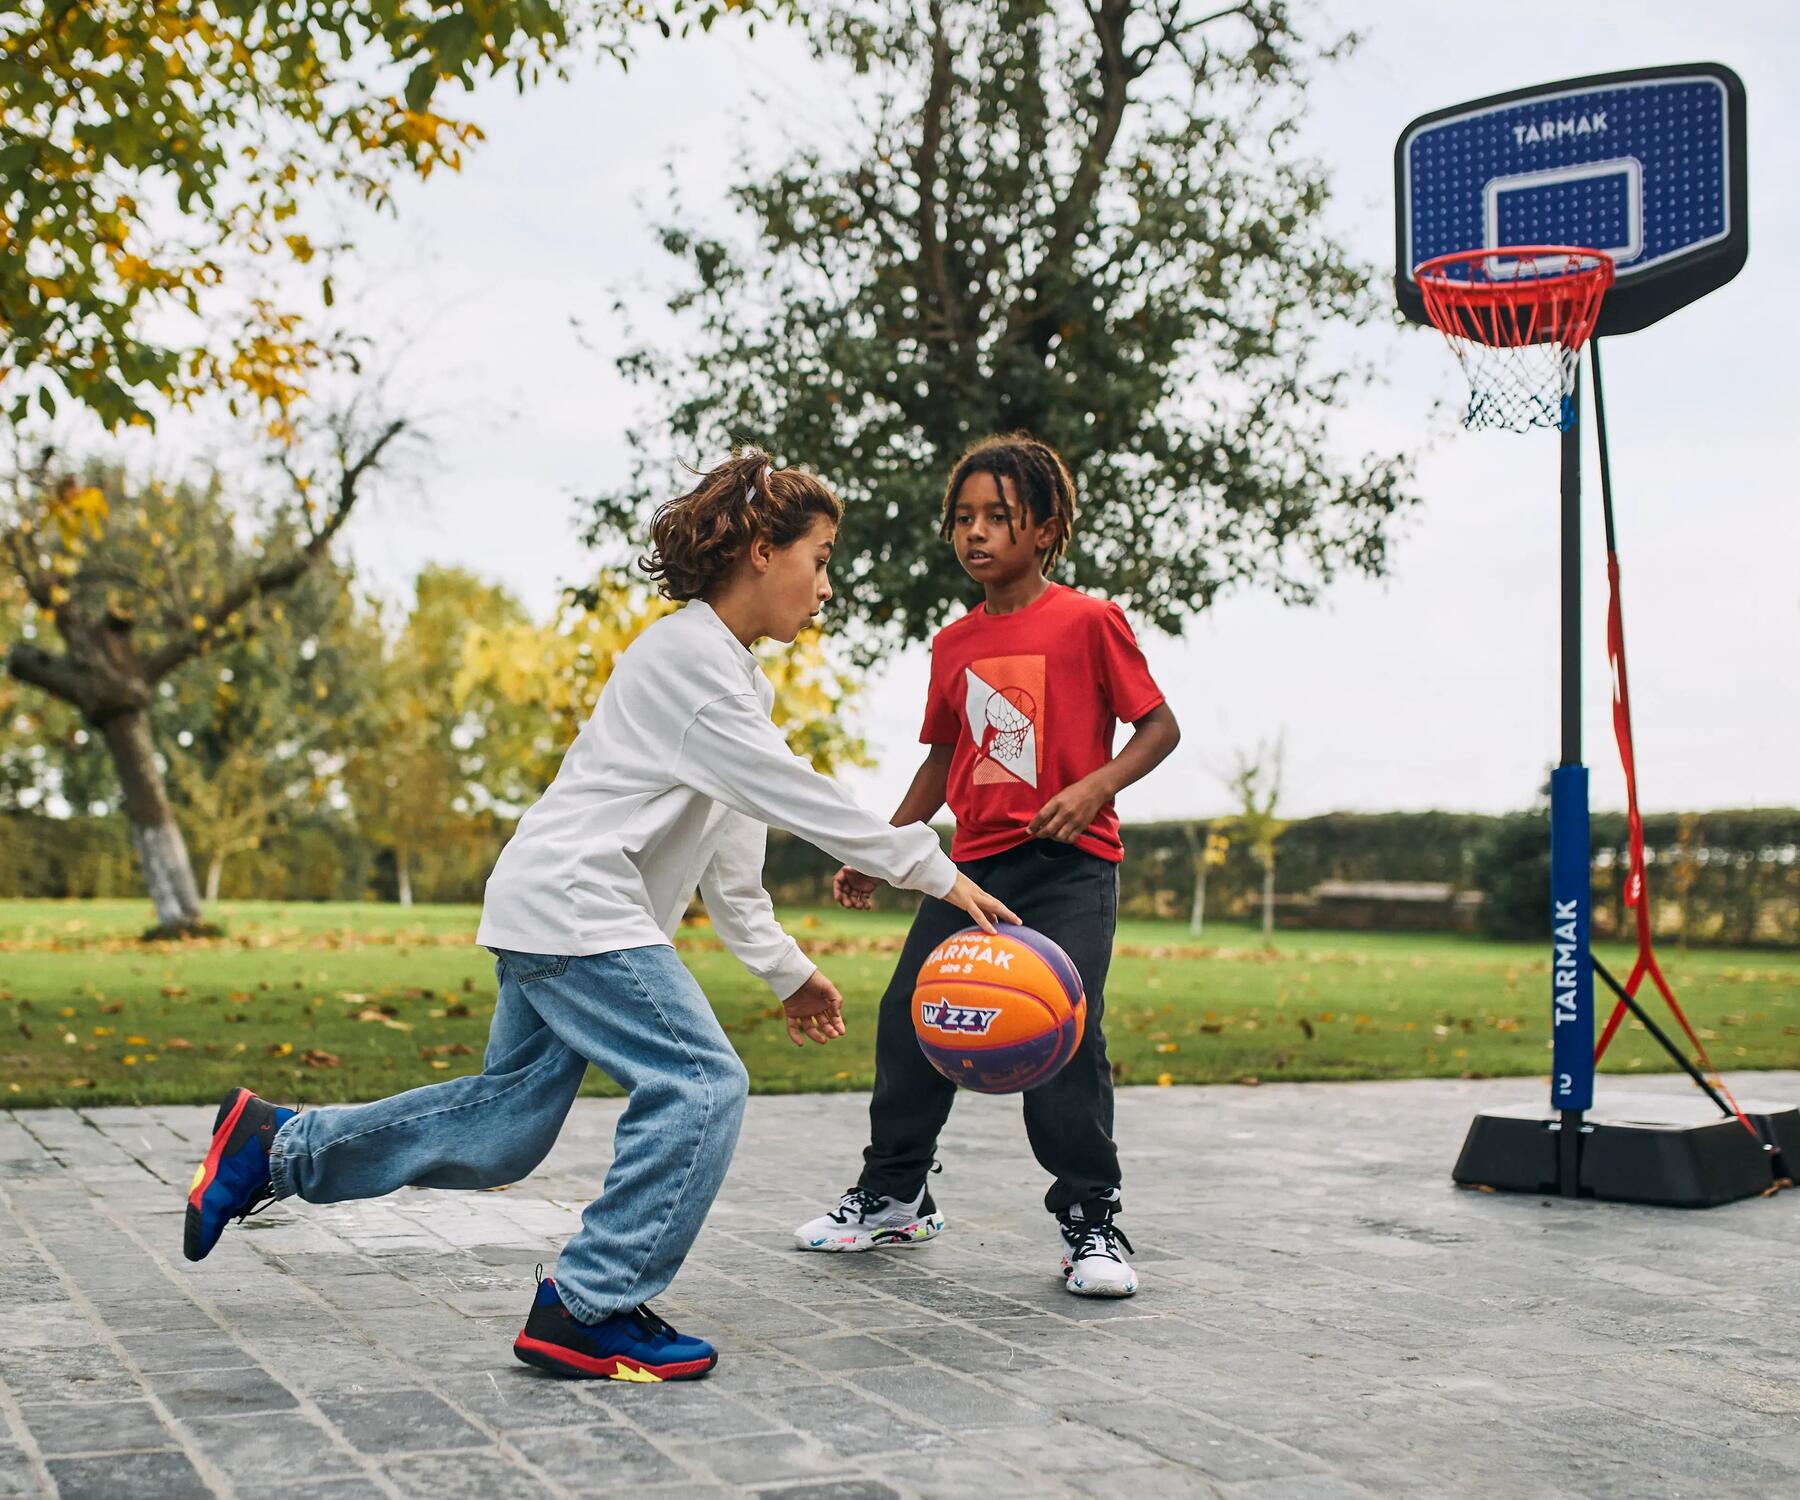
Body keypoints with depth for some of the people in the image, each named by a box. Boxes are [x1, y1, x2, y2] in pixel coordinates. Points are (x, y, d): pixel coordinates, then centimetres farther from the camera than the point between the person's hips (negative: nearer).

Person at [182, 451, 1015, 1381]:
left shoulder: (732, 671, 18)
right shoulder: (690, 654, -13)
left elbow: (728, 860, 20)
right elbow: (795, 798, -18)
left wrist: (787, 972, 17)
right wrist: (937, 872, -15)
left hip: (553, 917, 10)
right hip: (571, 909, -10)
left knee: (506, 1125, 13)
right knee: (700, 1085, -14)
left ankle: (274, 1147, 24)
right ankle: (588, 1310, -8)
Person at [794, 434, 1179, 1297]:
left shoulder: (1088, 621, -5)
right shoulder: (954, 644, 12)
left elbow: (1159, 724, -3)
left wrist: (1095, 786, -20)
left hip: (1070, 866, -6)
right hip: (974, 862, 6)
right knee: (909, 1021, 6)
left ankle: (1090, 1222, 2)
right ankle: (893, 1199, 25)